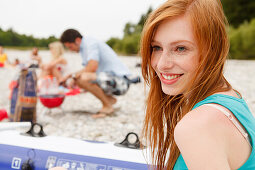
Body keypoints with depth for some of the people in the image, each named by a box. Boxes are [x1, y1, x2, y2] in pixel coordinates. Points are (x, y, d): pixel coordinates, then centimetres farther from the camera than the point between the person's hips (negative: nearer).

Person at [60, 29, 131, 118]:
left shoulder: (91, 43, -15)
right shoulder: (84, 46, 15)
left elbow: (92, 67, -28)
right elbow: (87, 70, 19)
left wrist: (74, 76, -15)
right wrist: (70, 76, 8)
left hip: (118, 77, -10)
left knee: (84, 78, -30)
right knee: (78, 80, 10)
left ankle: (107, 106, -14)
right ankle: (109, 98, 14)